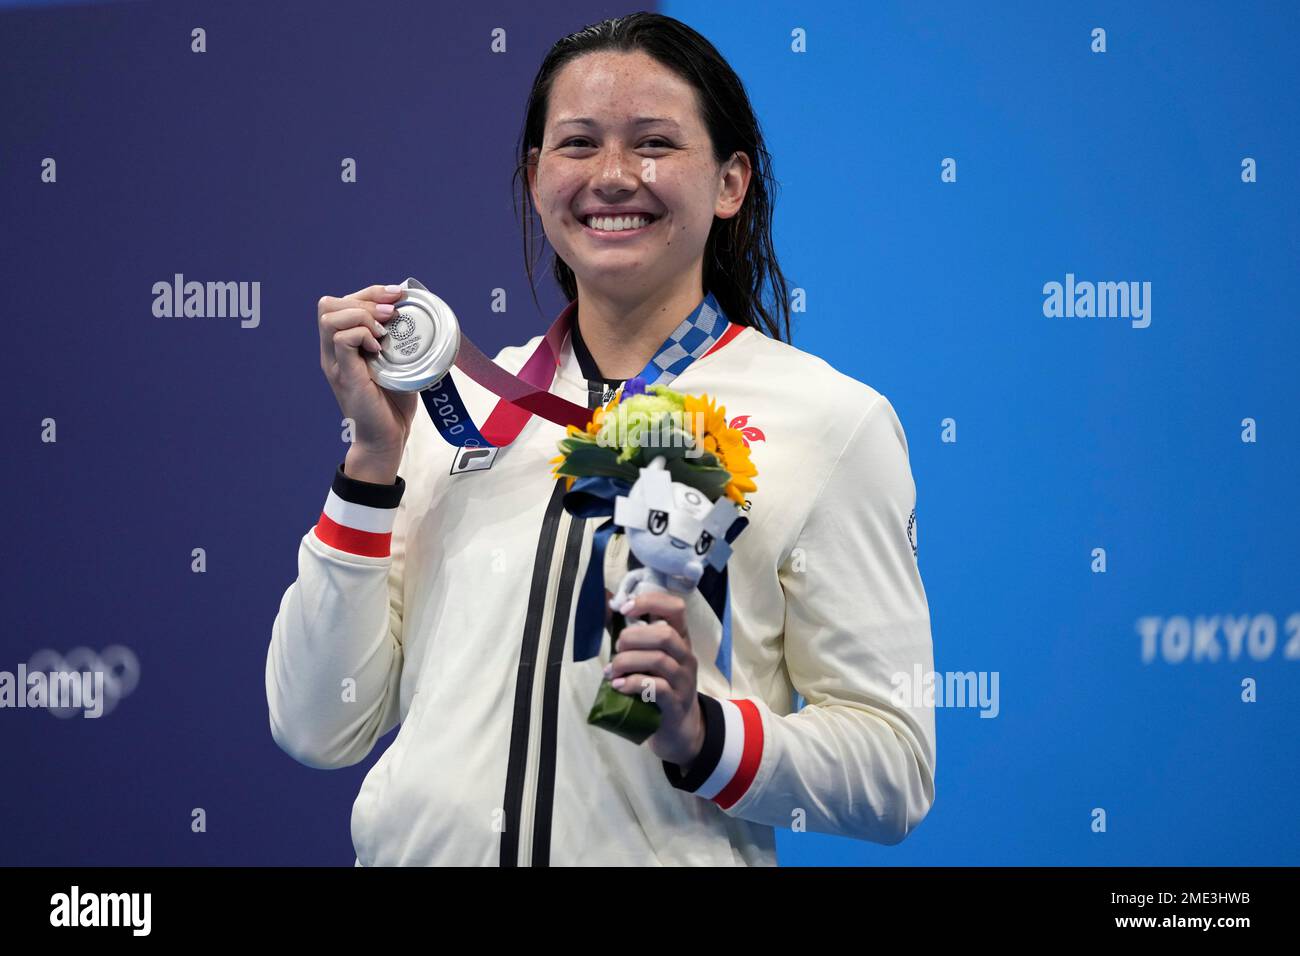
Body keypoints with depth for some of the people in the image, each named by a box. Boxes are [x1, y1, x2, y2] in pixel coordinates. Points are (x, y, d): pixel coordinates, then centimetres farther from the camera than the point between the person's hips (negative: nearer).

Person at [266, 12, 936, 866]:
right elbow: (317, 730, 2)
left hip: (665, 853, -2)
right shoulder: (456, 401, 5)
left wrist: (701, 735, -20)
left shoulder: (830, 420, -4)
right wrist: (375, 458, -4)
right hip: (425, 846, 2)